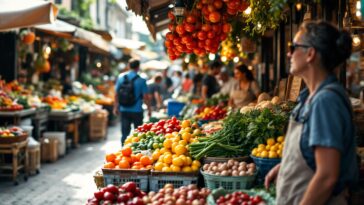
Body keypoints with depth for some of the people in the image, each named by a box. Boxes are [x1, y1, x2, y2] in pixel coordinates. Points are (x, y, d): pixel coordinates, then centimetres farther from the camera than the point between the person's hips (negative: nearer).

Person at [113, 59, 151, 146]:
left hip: (124, 110, 3)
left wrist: (116, 107, 17)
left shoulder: (121, 77, 0)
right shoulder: (141, 80, -10)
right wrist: (149, 109, 3)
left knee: (125, 133, 7)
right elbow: (145, 97, -9)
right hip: (137, 111, -3)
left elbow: (116, 94, 6)